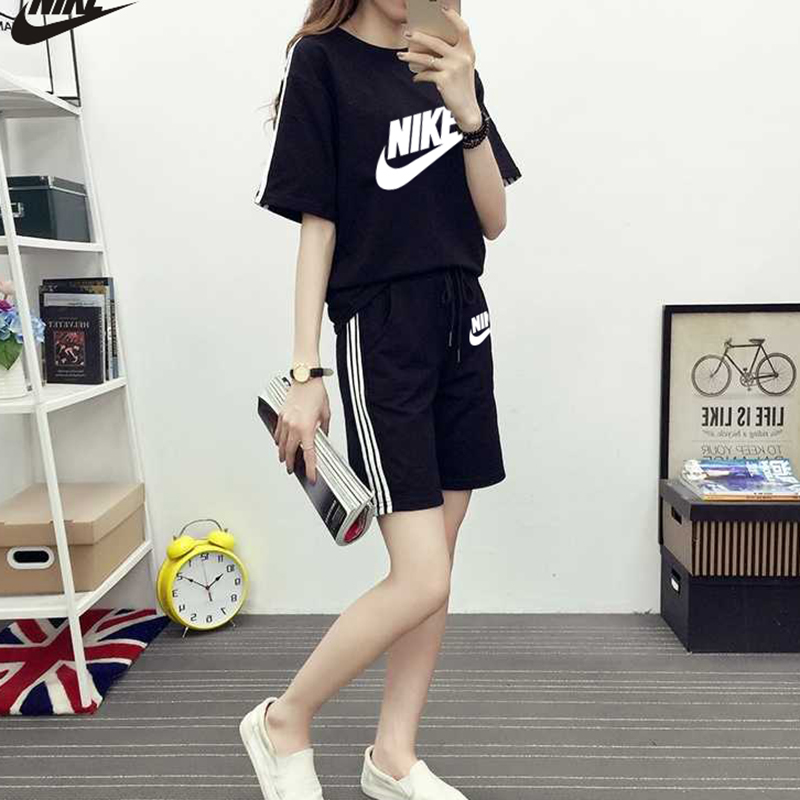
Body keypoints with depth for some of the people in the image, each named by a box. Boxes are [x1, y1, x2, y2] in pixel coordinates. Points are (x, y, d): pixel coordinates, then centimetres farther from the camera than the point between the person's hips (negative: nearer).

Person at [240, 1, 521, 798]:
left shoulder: (448, 65, 14)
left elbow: (493, 220, 6)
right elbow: (317, 227, -6)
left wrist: (467, 113, -9)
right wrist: (304, 374, -10)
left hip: (463, 326, 7)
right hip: (380, 333, -6)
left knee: (434, 567, 8)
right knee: (421, 579, -10)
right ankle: (282, 722, 14)